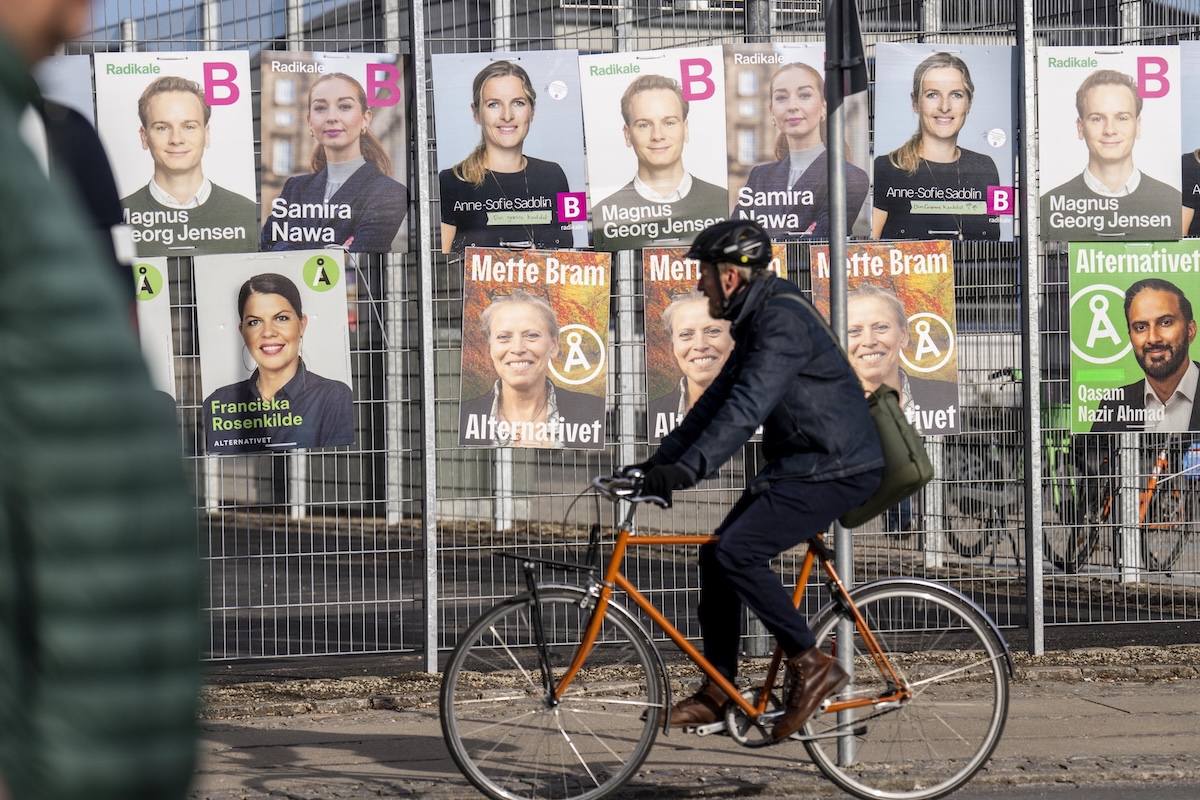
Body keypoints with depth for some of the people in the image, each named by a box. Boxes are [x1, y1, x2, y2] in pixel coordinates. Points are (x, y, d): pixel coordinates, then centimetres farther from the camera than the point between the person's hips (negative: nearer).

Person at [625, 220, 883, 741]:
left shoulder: (783, 321, -19)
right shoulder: (755, 322, 14)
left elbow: (747, 407, -29)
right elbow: (717, 401, 17)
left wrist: (688, 469, -35)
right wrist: (659, 462, 10)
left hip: (834, 468, -10)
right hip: (798, 464, 10)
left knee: (736, 552, -21)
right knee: (715, 556, 6)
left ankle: (811, 666, -11)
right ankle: (717, 691, 13)